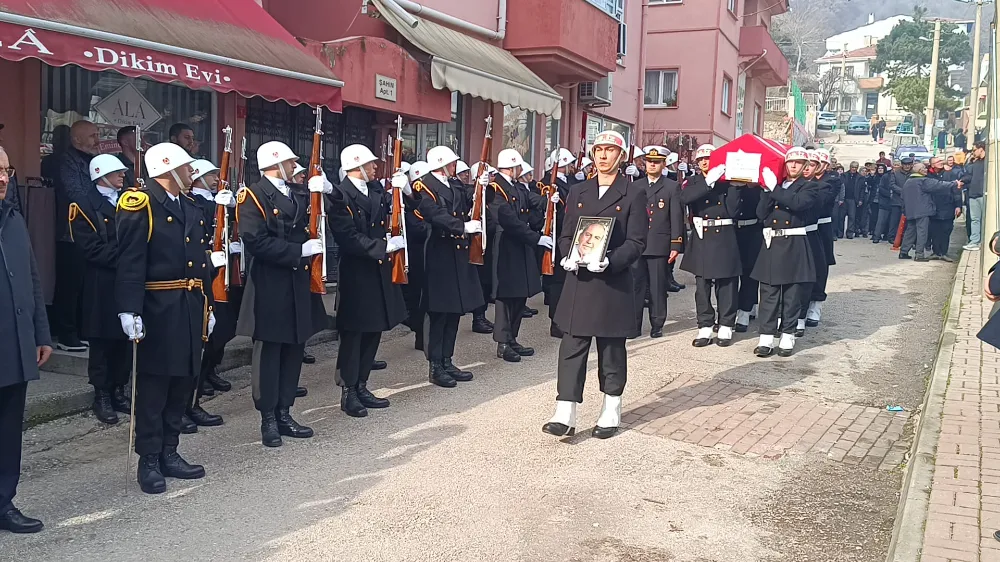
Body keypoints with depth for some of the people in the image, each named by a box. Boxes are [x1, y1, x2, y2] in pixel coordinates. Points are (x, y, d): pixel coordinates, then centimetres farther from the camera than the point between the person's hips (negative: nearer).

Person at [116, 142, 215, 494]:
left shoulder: (191, 209, 17)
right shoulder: (140, 204, -8)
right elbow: (130, 262, -15)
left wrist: (207, 305, 16)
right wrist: (130, 310, -21)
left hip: (191, 307, 8)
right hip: (158, 308, -8)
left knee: (184, 381, 11)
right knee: (153, 384, 0)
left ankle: (169, 453, 22)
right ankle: (149, 461, 9)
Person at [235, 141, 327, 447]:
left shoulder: (300, 192, 13)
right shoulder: (252, 196, -9)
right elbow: (257, 242, -19)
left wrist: (328, 192, -7)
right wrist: (300, 250, -19)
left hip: (299, 284, 7)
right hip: (270, 287, -7)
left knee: (294, 350, 11)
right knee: (269, 353, 3)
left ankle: (284, 413, 23)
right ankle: (268, 419, 13)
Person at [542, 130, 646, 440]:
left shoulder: (633, 194, 0)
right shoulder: (578, 192, 12)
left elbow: (637, 241, -6)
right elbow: (565, 234, 12)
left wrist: (610, 260, -22)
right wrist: (567, 257, -9)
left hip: (613, 283, -3)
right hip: (579, 282, 3)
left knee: (611, 350, 9)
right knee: (572, 347, -1)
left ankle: (611, 412, 24)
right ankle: (565, 414, 1)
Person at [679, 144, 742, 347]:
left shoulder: (727, 181, 5)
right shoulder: (693, 182, 6)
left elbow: (733, 209, -7)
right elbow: (685, 198, -18)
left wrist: (732, 184, -14)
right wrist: (709, 181, -24)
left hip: (725, 237, -1)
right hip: (702, 238, 1)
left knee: (726, 284, 4)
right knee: (702, 285, 4)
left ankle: (726, 327, 14)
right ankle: (705, 328, 12)